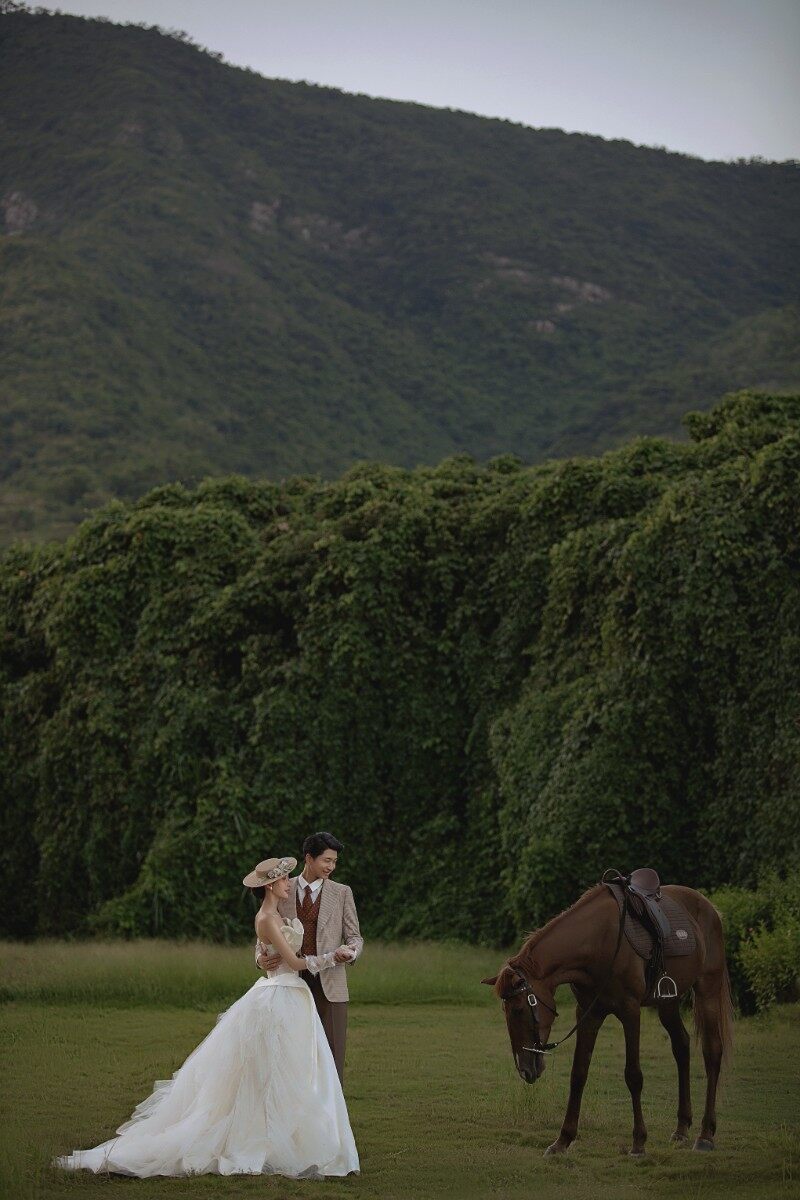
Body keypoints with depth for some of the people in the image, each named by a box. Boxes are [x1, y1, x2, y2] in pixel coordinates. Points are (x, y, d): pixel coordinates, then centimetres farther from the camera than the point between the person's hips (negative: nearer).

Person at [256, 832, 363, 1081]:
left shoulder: (341, 893, 6)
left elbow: (354, 937, 7)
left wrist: (350, 951, -17)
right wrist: (261, 957, -10)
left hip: (328, 985, -1)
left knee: (331, 1056, -3)